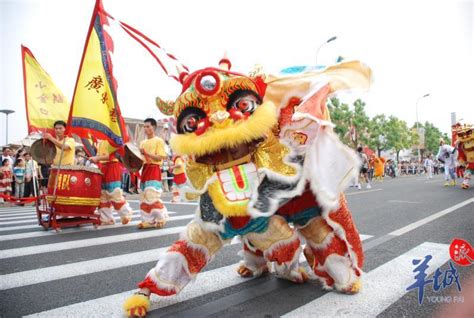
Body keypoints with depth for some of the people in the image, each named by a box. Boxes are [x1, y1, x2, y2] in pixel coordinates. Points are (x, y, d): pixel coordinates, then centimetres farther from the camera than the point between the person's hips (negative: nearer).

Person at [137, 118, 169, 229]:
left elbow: (160, 158, -13)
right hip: (145, 169, 8)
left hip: (154, 169, -8)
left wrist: (147, 153, -23)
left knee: (153, 196, -14)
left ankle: (161, 218, -1)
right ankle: (148, 220, 12)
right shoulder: (143, 142, 17)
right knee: (144, 196, 6)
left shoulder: (159, 141, -4)